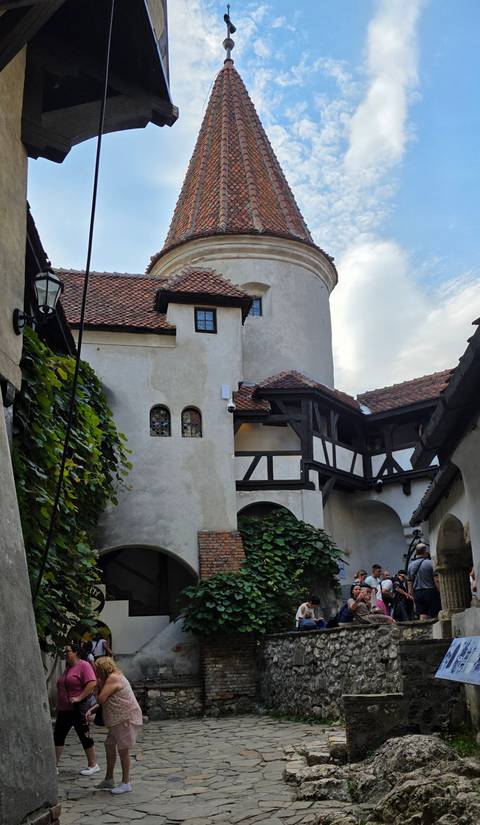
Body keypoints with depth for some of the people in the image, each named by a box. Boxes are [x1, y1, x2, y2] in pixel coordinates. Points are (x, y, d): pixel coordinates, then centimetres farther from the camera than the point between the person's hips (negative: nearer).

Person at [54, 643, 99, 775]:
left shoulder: (84, 665, -11)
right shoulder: (68, 668, 16)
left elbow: (92, 683, -23)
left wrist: (79, 697, -24)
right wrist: (58, 706, 20)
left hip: (78, 709, -9)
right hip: (64, 709, 9)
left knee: (84, 736, 1)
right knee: (58, 736, 8)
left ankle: (93, 765, 12)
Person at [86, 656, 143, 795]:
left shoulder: (113, 678, -16)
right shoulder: (115, 677, 16)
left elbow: (101, 699, -20)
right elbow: (107, 701, 21)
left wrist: (99, 685, -3)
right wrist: (92, 710, 8)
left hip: (126, 719, -11)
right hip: (119, 721, 11)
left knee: (123, 749, -2)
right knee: (109, 746, 16)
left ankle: (126, 783, 9)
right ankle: (109, 779, 28)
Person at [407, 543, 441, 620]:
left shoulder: (410, 565, 6)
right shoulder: (430, 563, -10)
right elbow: (436, 580, -13)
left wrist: (413, 596, 19)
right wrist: (440, 593, -5)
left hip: (417, 593, 4)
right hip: (430, 591, -4)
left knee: (422, 616, 4)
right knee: (435, 616, 2)